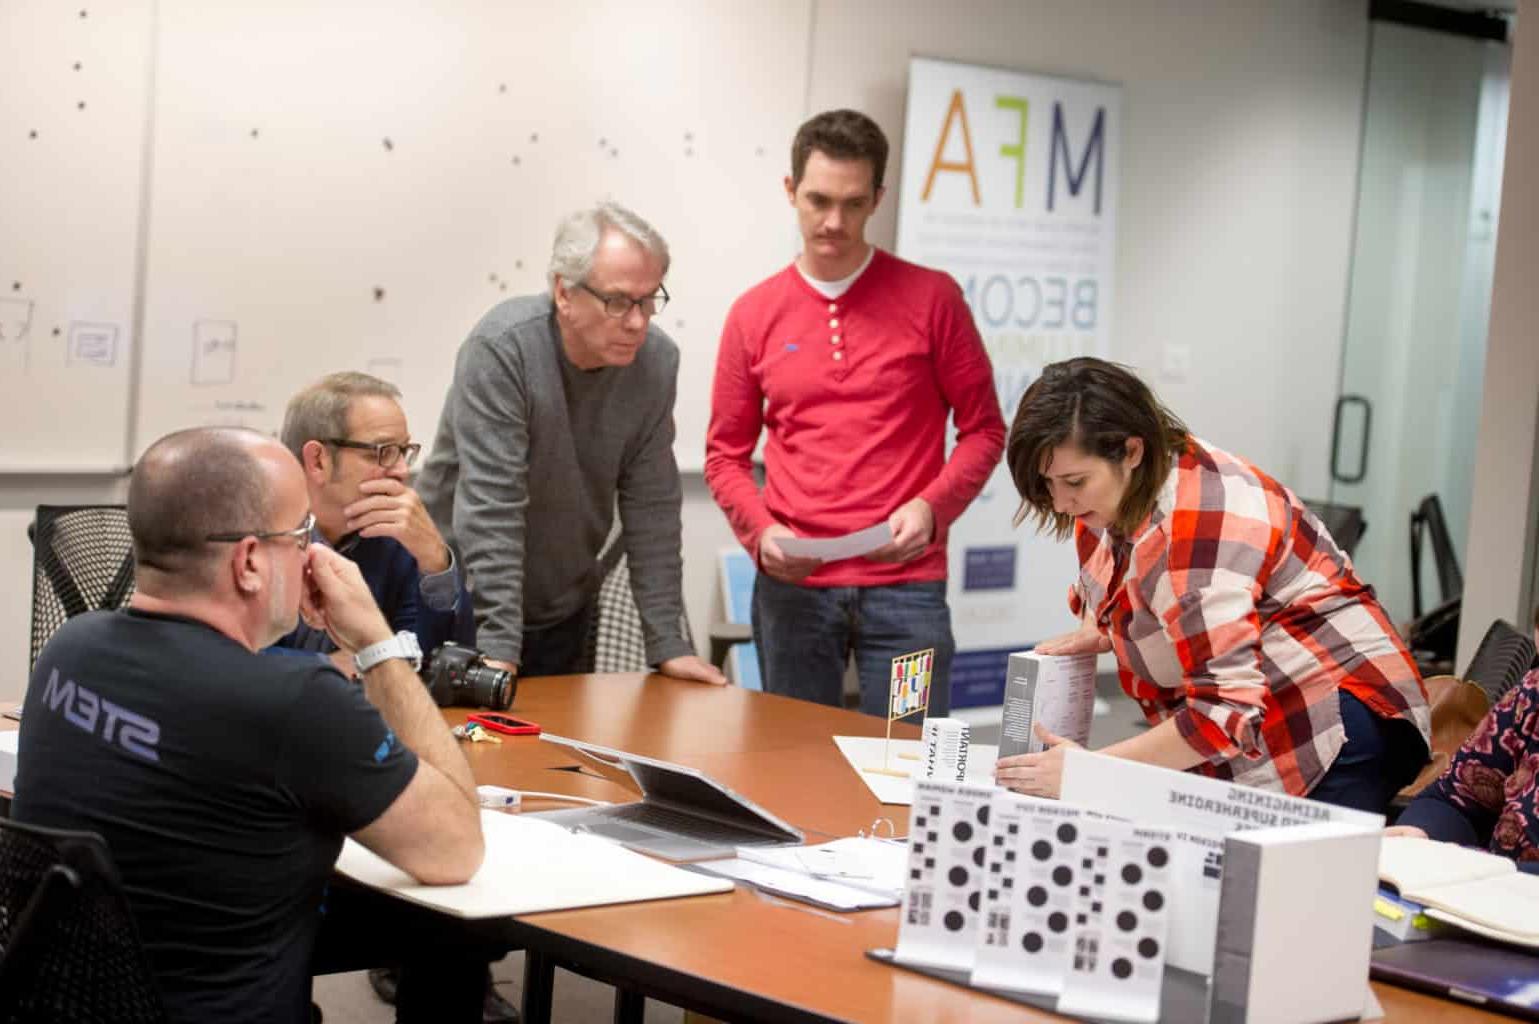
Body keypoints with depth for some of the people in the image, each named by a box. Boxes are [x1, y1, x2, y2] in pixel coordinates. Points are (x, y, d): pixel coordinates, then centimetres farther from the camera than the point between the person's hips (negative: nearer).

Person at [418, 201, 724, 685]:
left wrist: (668, 645, -6)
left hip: (565, 612, 5)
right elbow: (491, 511, -27)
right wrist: (498, 651, -29)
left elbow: (652, 508, -4)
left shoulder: (657, 360, -8)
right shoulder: (501, 349, -24)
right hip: (472, 608, -4)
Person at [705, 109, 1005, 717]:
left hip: (905, 584, -2)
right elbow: (726, 455, 10)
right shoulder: (754, 314, 6)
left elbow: (983, 430, 3)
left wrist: (932, 507, -13)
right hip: (792, 586, 2)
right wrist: (760, 531, -8)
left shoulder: (931, 299, 0)